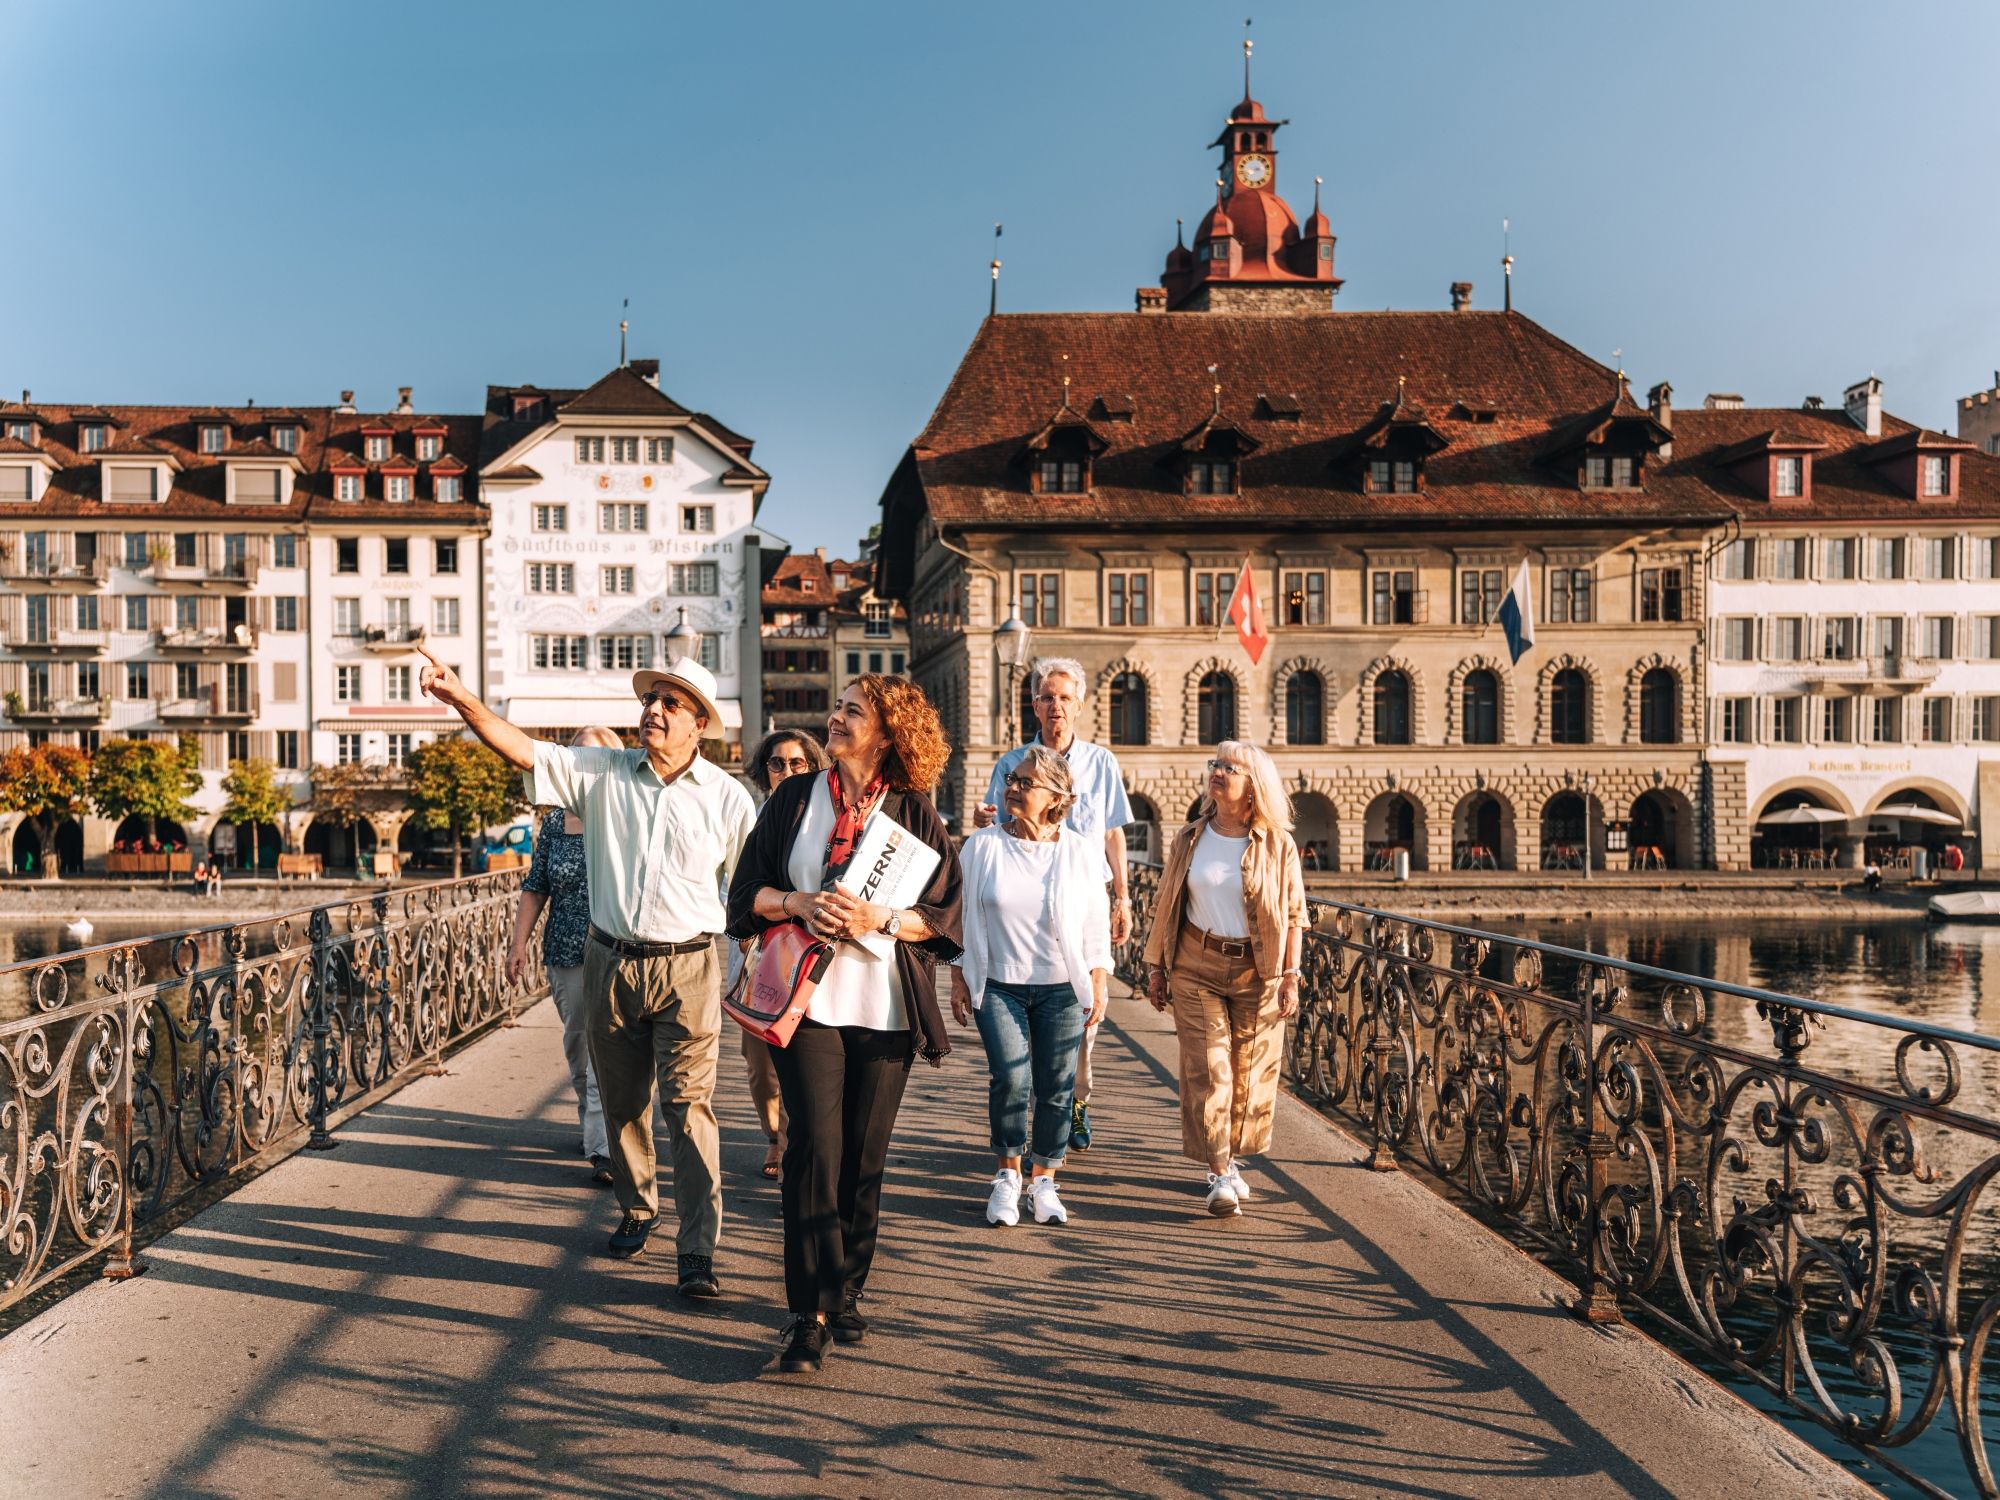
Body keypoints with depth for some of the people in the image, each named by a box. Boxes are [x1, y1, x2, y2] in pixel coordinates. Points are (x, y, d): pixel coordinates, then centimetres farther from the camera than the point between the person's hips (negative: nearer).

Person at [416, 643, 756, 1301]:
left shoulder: (727, 796, -1)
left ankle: (698, 1251, -1)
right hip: (610, 962, 3)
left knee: (689, 1106, -6)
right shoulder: (601, 773, 2)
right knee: (620, 1102, 15)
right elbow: (520, 749, -8)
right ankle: (637, 1210, 36)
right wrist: (461, 697, -23)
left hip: (687, 967, -3)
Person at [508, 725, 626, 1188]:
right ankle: (592, 1126, 32)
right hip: (567, 952, 4)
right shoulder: (555, 823, 8)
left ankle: (604, 1147, -7)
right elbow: (536, 887, 12)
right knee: (577, 1043, 14)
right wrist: (519, 942, 5)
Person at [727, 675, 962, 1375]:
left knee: (864, 1157, 6)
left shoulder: (914, 813, 4)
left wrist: (878, 918, -15)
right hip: (807, 997, 0)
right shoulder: (794, 798, 8)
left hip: (885, 1005, 0)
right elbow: (747, 891, 8)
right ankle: (809, 1312, -5)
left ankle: (845, 1294, 22)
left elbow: (943, 916, 0)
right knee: (815, 1149, -9)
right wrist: (798, 903, -11)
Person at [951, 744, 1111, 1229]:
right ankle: (1008, 1175, 6)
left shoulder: (1082, 852, 1)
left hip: (1062, 989, 1)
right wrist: (959, 980, 3)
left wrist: (1098, 986, 3)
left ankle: (1044, 1181, 19)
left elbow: (1096, 925, 6)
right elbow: (962, 917, 6)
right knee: (1010, 1078, -13)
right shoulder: (981, 847, 0)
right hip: (999, 986, -1)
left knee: (1055, 1089, 3)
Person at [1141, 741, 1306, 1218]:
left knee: (1249, 1073, 6)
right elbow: (1165, 906, 8)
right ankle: (1219, 1175, -1)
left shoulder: (1277, 846, -2)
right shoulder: (1189, 840, 3)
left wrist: (1290, 975, -4)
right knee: (1208, 1070, -6)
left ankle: (1230, 1159, 26)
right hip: (1196, 967, 0)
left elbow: (1294, 915, 1)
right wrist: (1156, 968, 7)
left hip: (1257, 971, 0)